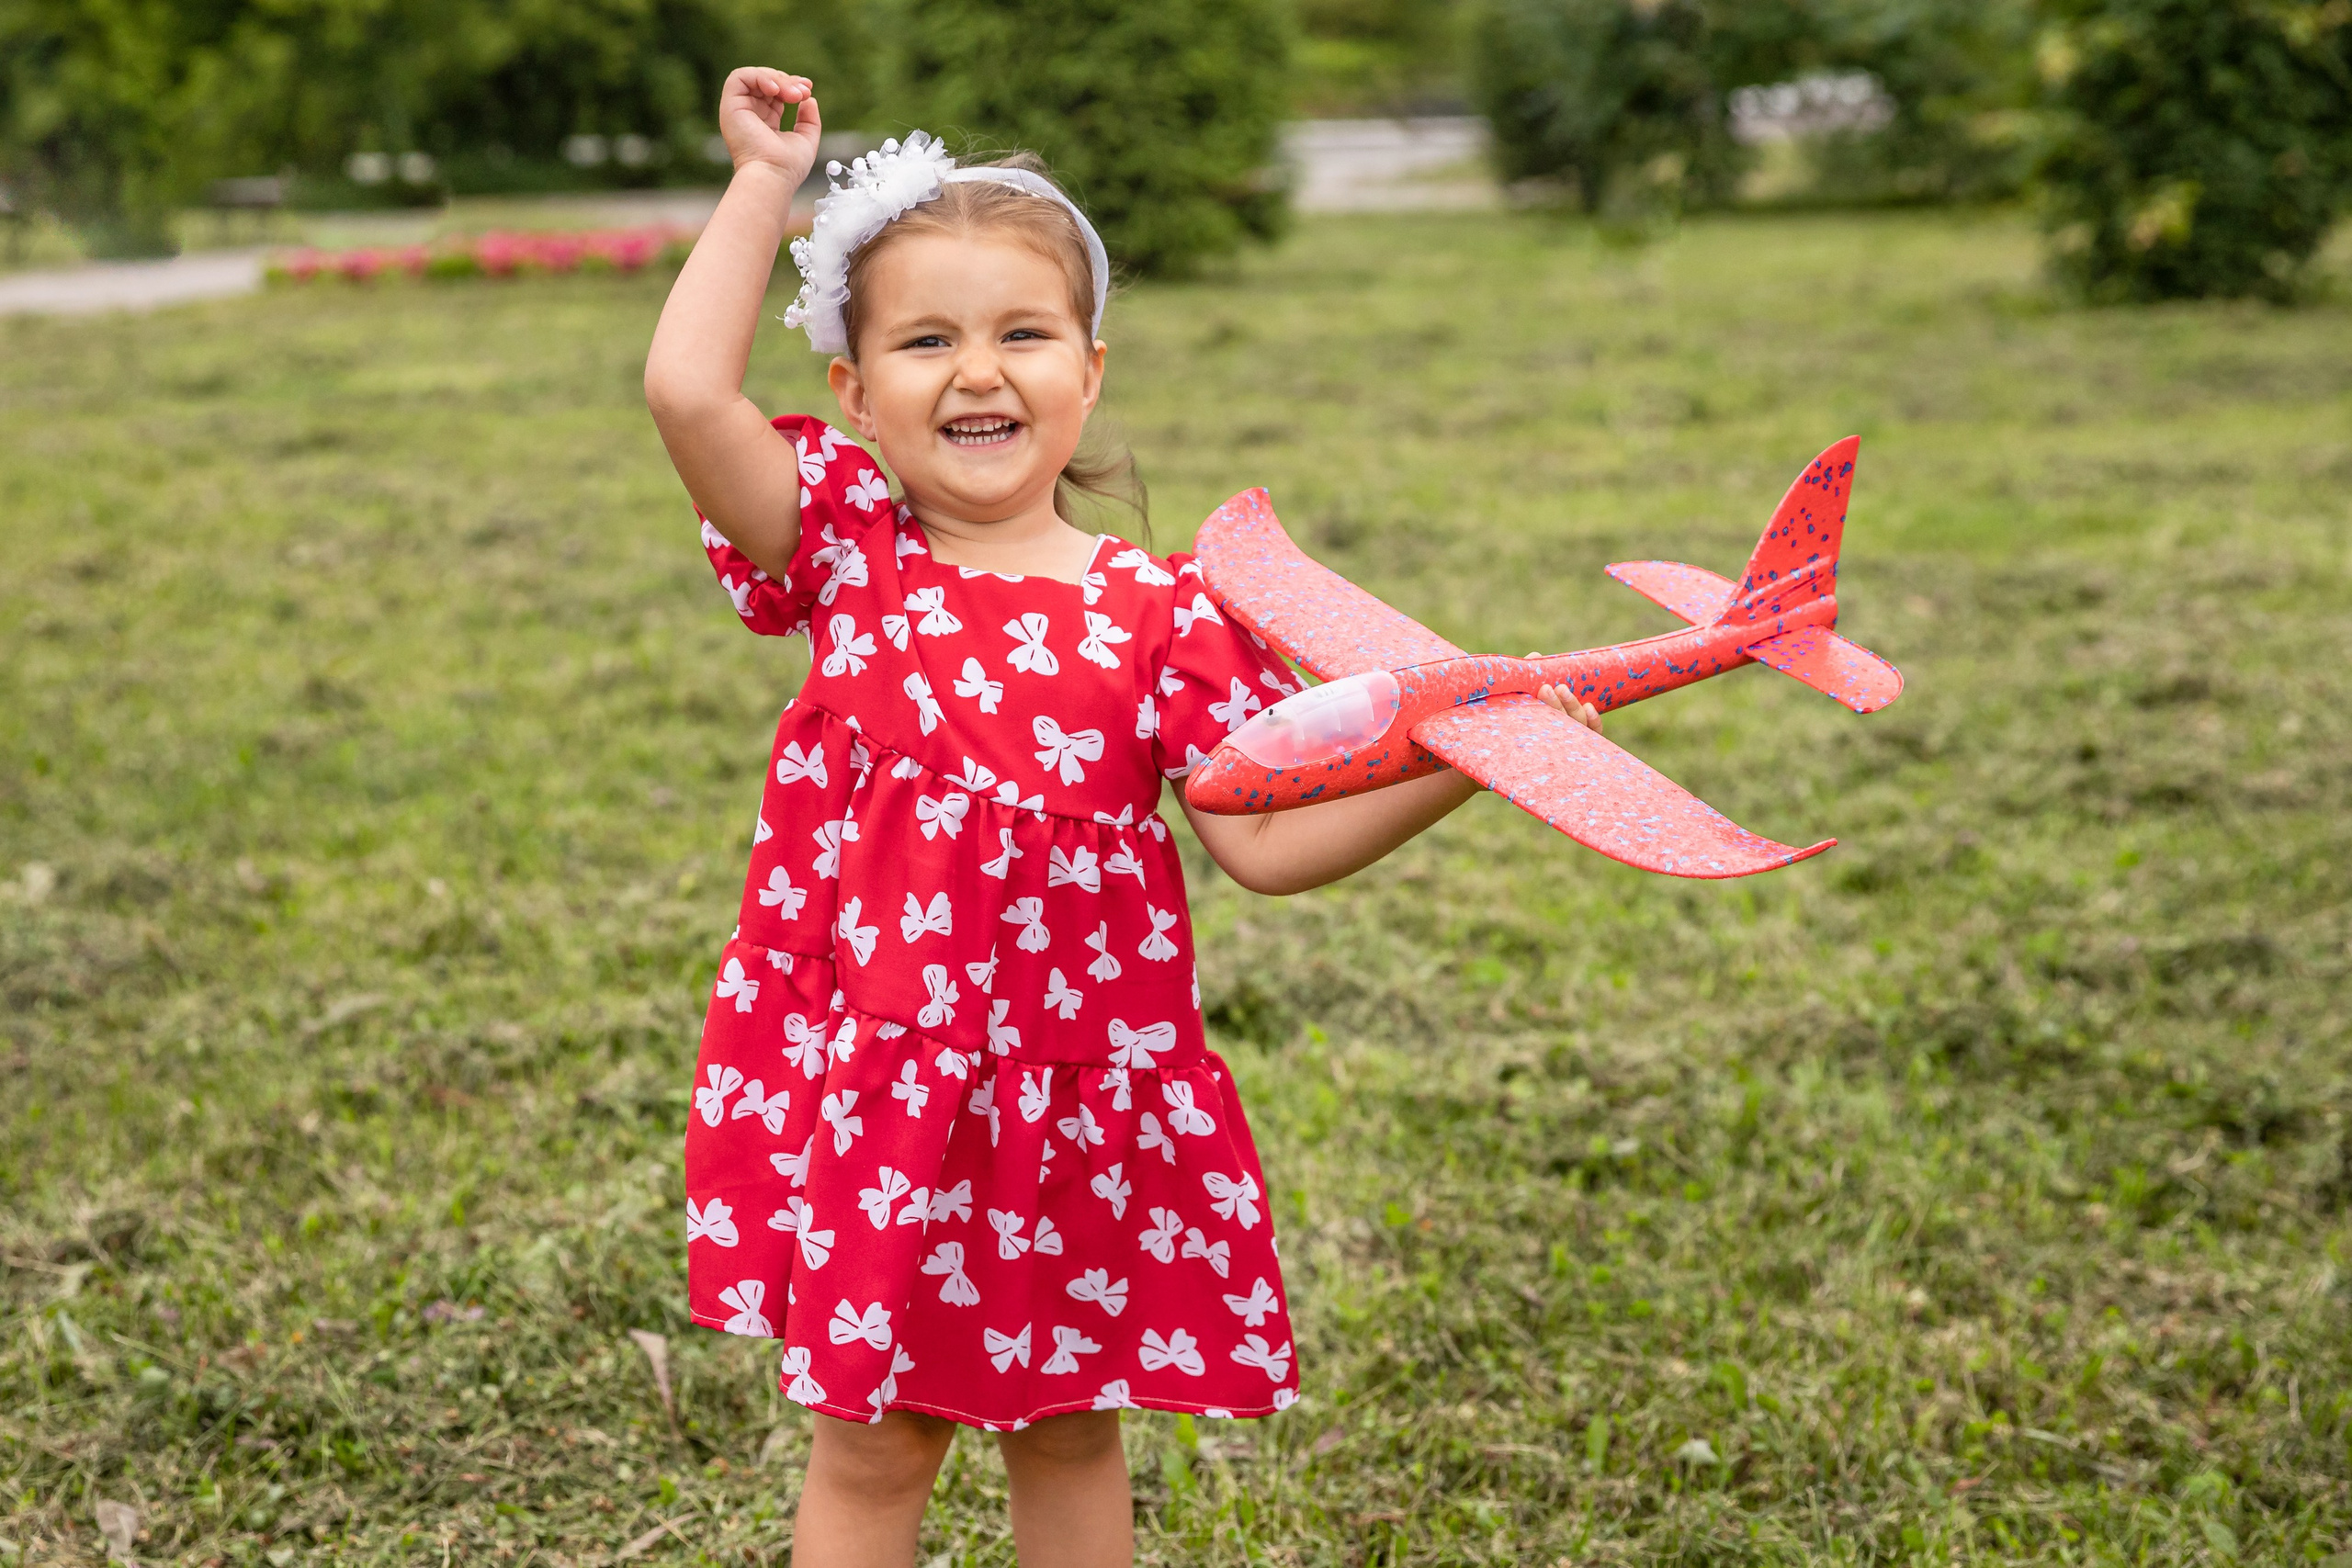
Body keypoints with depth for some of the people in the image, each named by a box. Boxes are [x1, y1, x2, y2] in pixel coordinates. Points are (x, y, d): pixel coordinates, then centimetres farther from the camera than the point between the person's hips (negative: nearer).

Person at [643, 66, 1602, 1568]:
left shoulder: (1160, 613, -5)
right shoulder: (848, 554, -3)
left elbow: (1268, 839, -7)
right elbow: (690, 390, -15)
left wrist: (1458, 755, -19)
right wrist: (764, 186, -7)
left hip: (1080, 1095, 0)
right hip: (868, 1088, 0)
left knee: (1069, 1431, 17)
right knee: (871, 1438, 12)